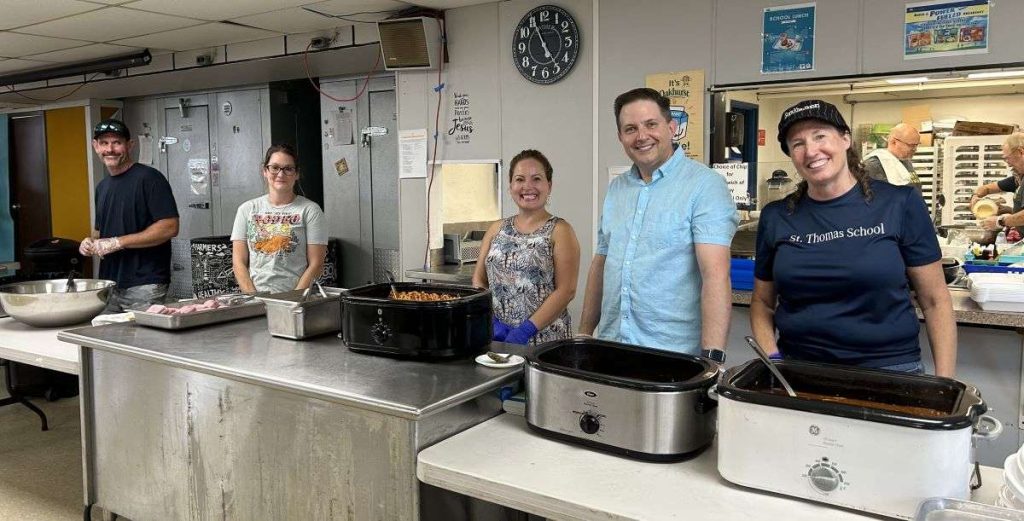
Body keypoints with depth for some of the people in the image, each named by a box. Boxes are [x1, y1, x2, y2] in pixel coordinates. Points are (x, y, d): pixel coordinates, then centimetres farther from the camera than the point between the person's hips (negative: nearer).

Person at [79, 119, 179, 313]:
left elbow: (170, 228, -16)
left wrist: (117, 242, -17)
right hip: (109, 286, 7)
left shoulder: (149, 178, -8)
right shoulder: (102, 187, 17)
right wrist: (91, 243, 4)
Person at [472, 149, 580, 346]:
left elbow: (566, 290, -10)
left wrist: (527, 329, -16)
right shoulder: (496, 230, 9)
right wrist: (490, 320, -6)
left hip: (545, 338, -3)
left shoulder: (559, 231, -3)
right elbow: (479, 280, 10)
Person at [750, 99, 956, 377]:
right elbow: (762, 302, 9)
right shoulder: (775, 217, 0)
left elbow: (934, 300, -1)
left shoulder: (900, 204, -5)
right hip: (797, 372, 2)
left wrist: (944, 384, -7)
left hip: (889, 371, -1)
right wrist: (771, 357, -7)